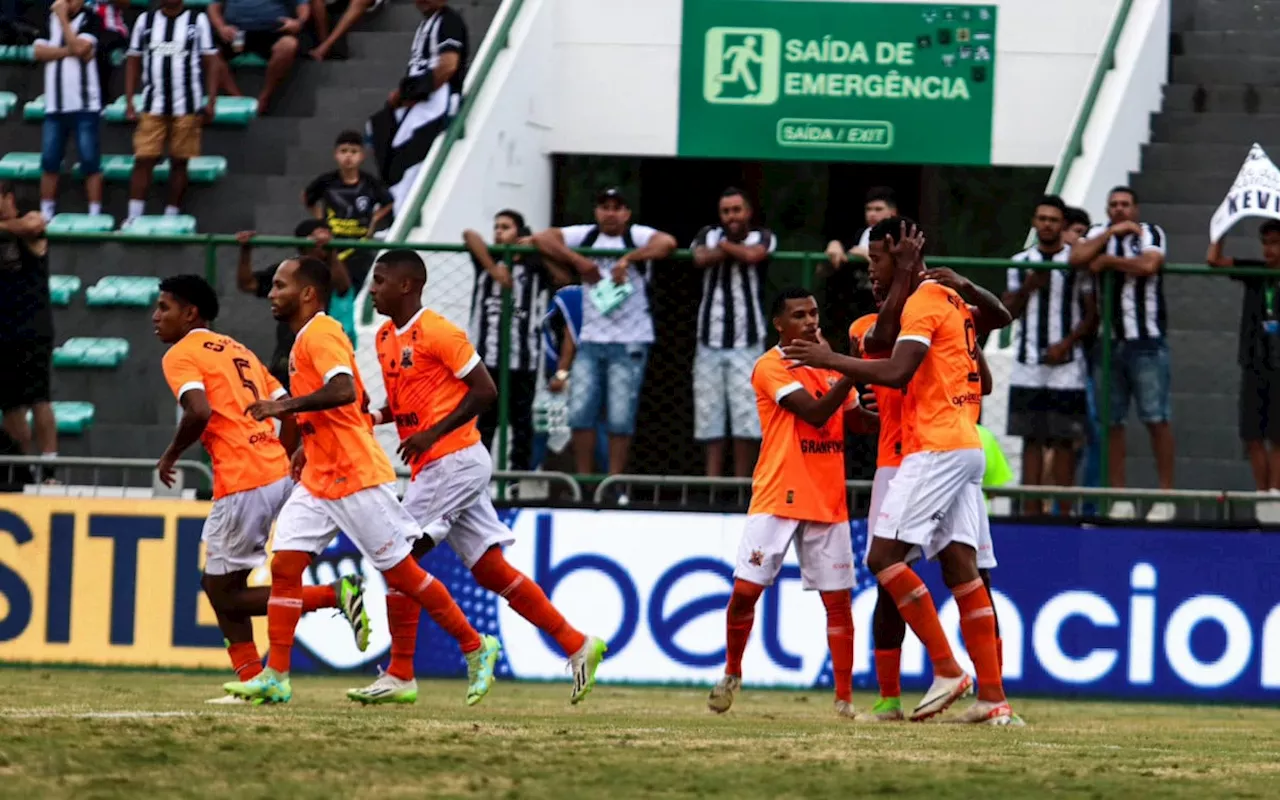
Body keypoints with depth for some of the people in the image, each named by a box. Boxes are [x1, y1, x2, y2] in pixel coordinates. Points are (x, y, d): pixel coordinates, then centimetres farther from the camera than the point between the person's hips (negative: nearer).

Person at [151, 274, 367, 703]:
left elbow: (199, 412, -20)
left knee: (226, 595, -1)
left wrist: (170, 455, -5)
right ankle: (251, 682, 14)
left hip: (243, 485, -9)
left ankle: (336, 595, -12)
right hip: (278, 473, 9)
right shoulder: (238, 350, 22)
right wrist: (288, 461, 28)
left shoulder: (181, 355, -3)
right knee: (219, 584, 18)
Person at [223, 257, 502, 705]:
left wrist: (285, 407, -27)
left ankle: (476, 648, 10)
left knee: (401, 571, -3)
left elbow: (343, 392, -31)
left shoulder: (320, 335, -14)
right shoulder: (305, 340, 17)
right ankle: (276, 678, -4)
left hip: (356, 478, -10)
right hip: (319, 480, 10)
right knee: (284, 564, -2)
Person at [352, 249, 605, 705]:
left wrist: (433, 432, -18)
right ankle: (577, 645, 10)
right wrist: (375, 418, 4)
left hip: (455, 460, -9)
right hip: (433, 468, 9)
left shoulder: (438, 332, -13)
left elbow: (485, 390, -14)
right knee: (490, 570, 7)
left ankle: (400, 676, -3)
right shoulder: (386, 337, 13)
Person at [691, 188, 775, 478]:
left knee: (746, 419, -8)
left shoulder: (762, 238, 6)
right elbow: (701, 259, -9)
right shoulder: (708, 235, 12)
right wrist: (735, 250, -10)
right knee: (709, 416, 1)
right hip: (710, 337, 2)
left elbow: (752, 255, -16)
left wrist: (724, 245, -1)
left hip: (746, 342, -2)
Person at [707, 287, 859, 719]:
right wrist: (851, 373, -24)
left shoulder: (831, 364, 13)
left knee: (838, 598, 0)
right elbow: (815, 412, -17)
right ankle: (732, 673, 17)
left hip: (828, 502, 5)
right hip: (777, 500, -5)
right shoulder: (770, 367, -6)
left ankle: (845, 698, 3)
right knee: (746, 589, -7)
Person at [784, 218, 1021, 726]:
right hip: (968, 447, 10)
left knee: (884, 555, -12)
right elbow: (999, 316, 40)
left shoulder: (923, 300, -9)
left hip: (937, 447, -10)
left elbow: (897, 372, -22)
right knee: (960, 565, 4)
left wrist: (829, 359, -16)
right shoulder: (952, 298, 19)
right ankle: (993, 698, -2)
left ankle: (948, 669, -15)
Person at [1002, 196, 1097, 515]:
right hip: (1027, 368, 3)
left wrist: (1067, 343, -12)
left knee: (1063, 441, -3)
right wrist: (1028, 287, -6)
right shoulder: (1021, 263, 11)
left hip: (1065, 366, -3)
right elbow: (1007, 311, 11)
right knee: (1031, 440, 3)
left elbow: (1092, 314, 1)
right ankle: (1031, 511, 4)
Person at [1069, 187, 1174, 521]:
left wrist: (1109, 261, -6)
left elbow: (1149, 265, -17)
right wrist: (1112, 231, -6)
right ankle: (1119, 498, 8)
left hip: (1146, 341, -4)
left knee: (1157, 418, -6)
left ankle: (1166, 496, -4)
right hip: (1108, 341, 4)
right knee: (1111, 421, 3)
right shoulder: (1098, 234, 13)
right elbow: (1077, 258, -6)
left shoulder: (1151, 234, 2)